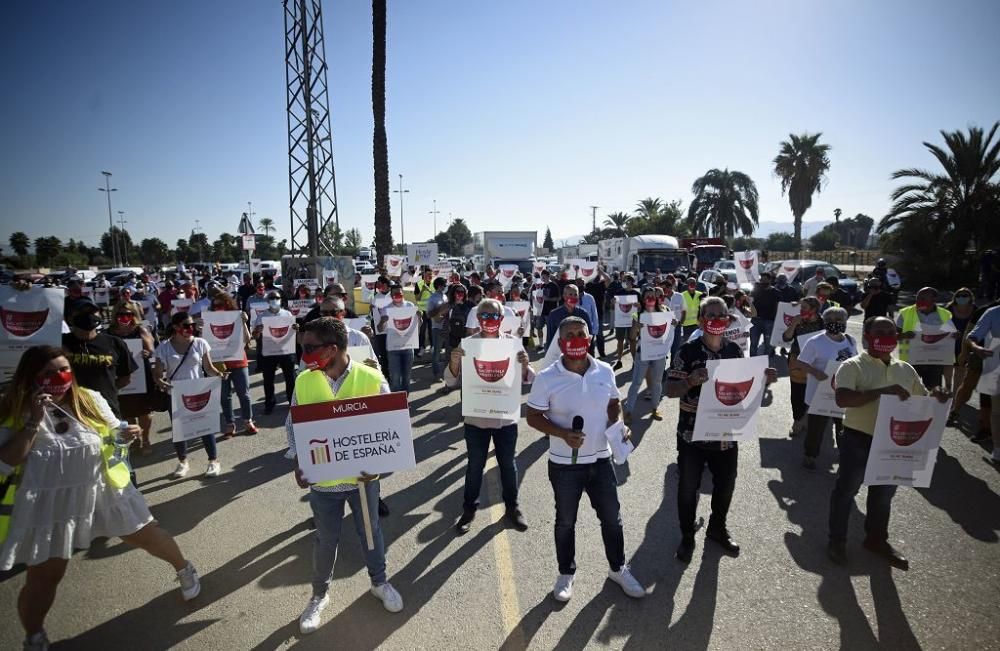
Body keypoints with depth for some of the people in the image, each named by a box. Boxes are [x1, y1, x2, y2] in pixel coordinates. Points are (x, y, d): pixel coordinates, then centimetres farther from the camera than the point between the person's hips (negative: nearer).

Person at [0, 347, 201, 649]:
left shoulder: (89, 400, -5)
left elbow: (114, 433, 6)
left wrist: (126, 435, -17)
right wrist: (33, 423, -29)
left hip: (102, 490, 2)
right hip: (48, 505, -2)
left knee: (147, 535, 12)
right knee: (43, 577, 9)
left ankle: (184, 568, 40)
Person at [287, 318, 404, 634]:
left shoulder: (372, 379, -16)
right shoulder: (304, 381, -9)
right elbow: (292, 424, 2)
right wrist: (298, 461, -11)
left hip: (363, 475, -1)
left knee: (370, 531, 20)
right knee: (325, 540, 17)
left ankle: (379, 582, 45)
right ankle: (319, 594, 41)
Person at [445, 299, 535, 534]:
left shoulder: (513, 342, -5)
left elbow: (526, 380, -2)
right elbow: (452, 382, -5)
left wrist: (525, 365, -23)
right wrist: (454, 363, -25)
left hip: (506, 417, 1)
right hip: (476, 417, 0)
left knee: (508, 463, 16)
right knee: (475, 465, 13)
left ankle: (512, 507, 35)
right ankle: (469, 509, 31)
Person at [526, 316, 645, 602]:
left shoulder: (605, 371, -4)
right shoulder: (546, 378, -15)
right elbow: (533, 417, -9)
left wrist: (617, 425, -8)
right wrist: (563, 434, -23)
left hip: (601, 459, 3)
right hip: (564, 464, -3)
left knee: (612, 517, 18)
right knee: (565, 521, 16)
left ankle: (618, 568, 42)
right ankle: (566, 573, 38)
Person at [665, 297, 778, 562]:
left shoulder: (735, 350, 3)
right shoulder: (688, 352, -13)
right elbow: (670, 390, -15)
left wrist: (763, 379, -6)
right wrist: (690, 381, -34)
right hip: (692, 434, -4)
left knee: (725, 485, 19)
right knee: (688, 487, 8)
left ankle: (717, 528, 44)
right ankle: (687, 536, 29)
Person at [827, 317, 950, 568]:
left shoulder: (906, 370, 8)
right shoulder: (853, 366, -12)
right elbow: (842, 399, -26)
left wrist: (936, 398, -8)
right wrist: (882, 392, -31)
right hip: (858, 441, -6)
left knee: (884, 493, 20)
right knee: (845, 490, 7)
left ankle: (877, 538, 40)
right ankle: (837, 540, 22)